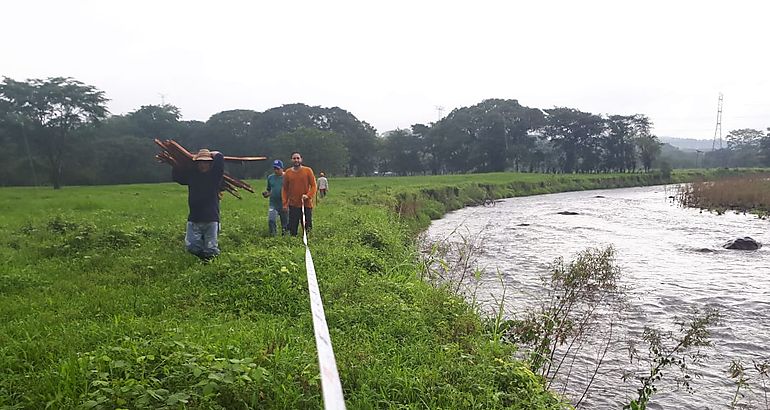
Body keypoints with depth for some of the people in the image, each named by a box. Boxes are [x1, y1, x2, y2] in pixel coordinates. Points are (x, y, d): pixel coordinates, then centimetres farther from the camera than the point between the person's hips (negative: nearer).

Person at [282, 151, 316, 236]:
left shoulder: (308, 170, 0)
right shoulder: (287, 173, 5)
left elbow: (313, 185, 0)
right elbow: (285, 189, 9)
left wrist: (308, 196, -16)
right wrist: (285, 203, 2)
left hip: (306, 205, -1)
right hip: (293, 205, 1)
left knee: (307, 228, 3)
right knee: (292, 229, 1)